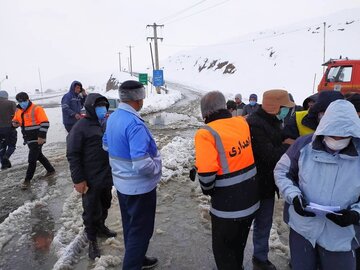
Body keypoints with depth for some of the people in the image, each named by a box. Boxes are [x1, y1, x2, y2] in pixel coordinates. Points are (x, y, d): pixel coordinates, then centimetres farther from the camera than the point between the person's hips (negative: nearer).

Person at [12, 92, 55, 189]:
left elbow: (45, 123, -19)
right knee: (39, 156, 20)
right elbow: (15, 120, 23)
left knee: (32, 160, -5)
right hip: (28, 139, 9)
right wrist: (15, 123, -3)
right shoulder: (18, 111, 10)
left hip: (37, 139, -8)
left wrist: (42, 136, -24)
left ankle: (27, 180, 6)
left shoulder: (36, 109, -14)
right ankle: (51, 170, 36)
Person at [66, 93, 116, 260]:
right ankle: (92, 240, 24)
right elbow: (73, 155, -16)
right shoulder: (80, 127, -15)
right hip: (91, 180, -7)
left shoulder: (105, 124, 8)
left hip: (106, 176, 7)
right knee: (92, 210, 7)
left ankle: (101, 227, 44)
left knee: (105, 205, 22)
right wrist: (78, 180, -17)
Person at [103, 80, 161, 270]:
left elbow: (106, 145, 16)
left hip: (121, 182, 9)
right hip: (139, 186, -9)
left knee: (130, 225, 24)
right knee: (141, 230, 8)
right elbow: (142, 165, -34)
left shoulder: (113, 118, 1)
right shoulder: (135, 124, -28)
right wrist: (157, 168, -14)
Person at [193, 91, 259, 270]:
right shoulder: (243, 123, -2)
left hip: (227, 206, -6)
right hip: (251, 200, 7)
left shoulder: (206, 133, -21)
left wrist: (207, 189, -4)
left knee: (223, 249, 17)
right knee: (238, 244, 29)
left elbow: (207, 173, -26)